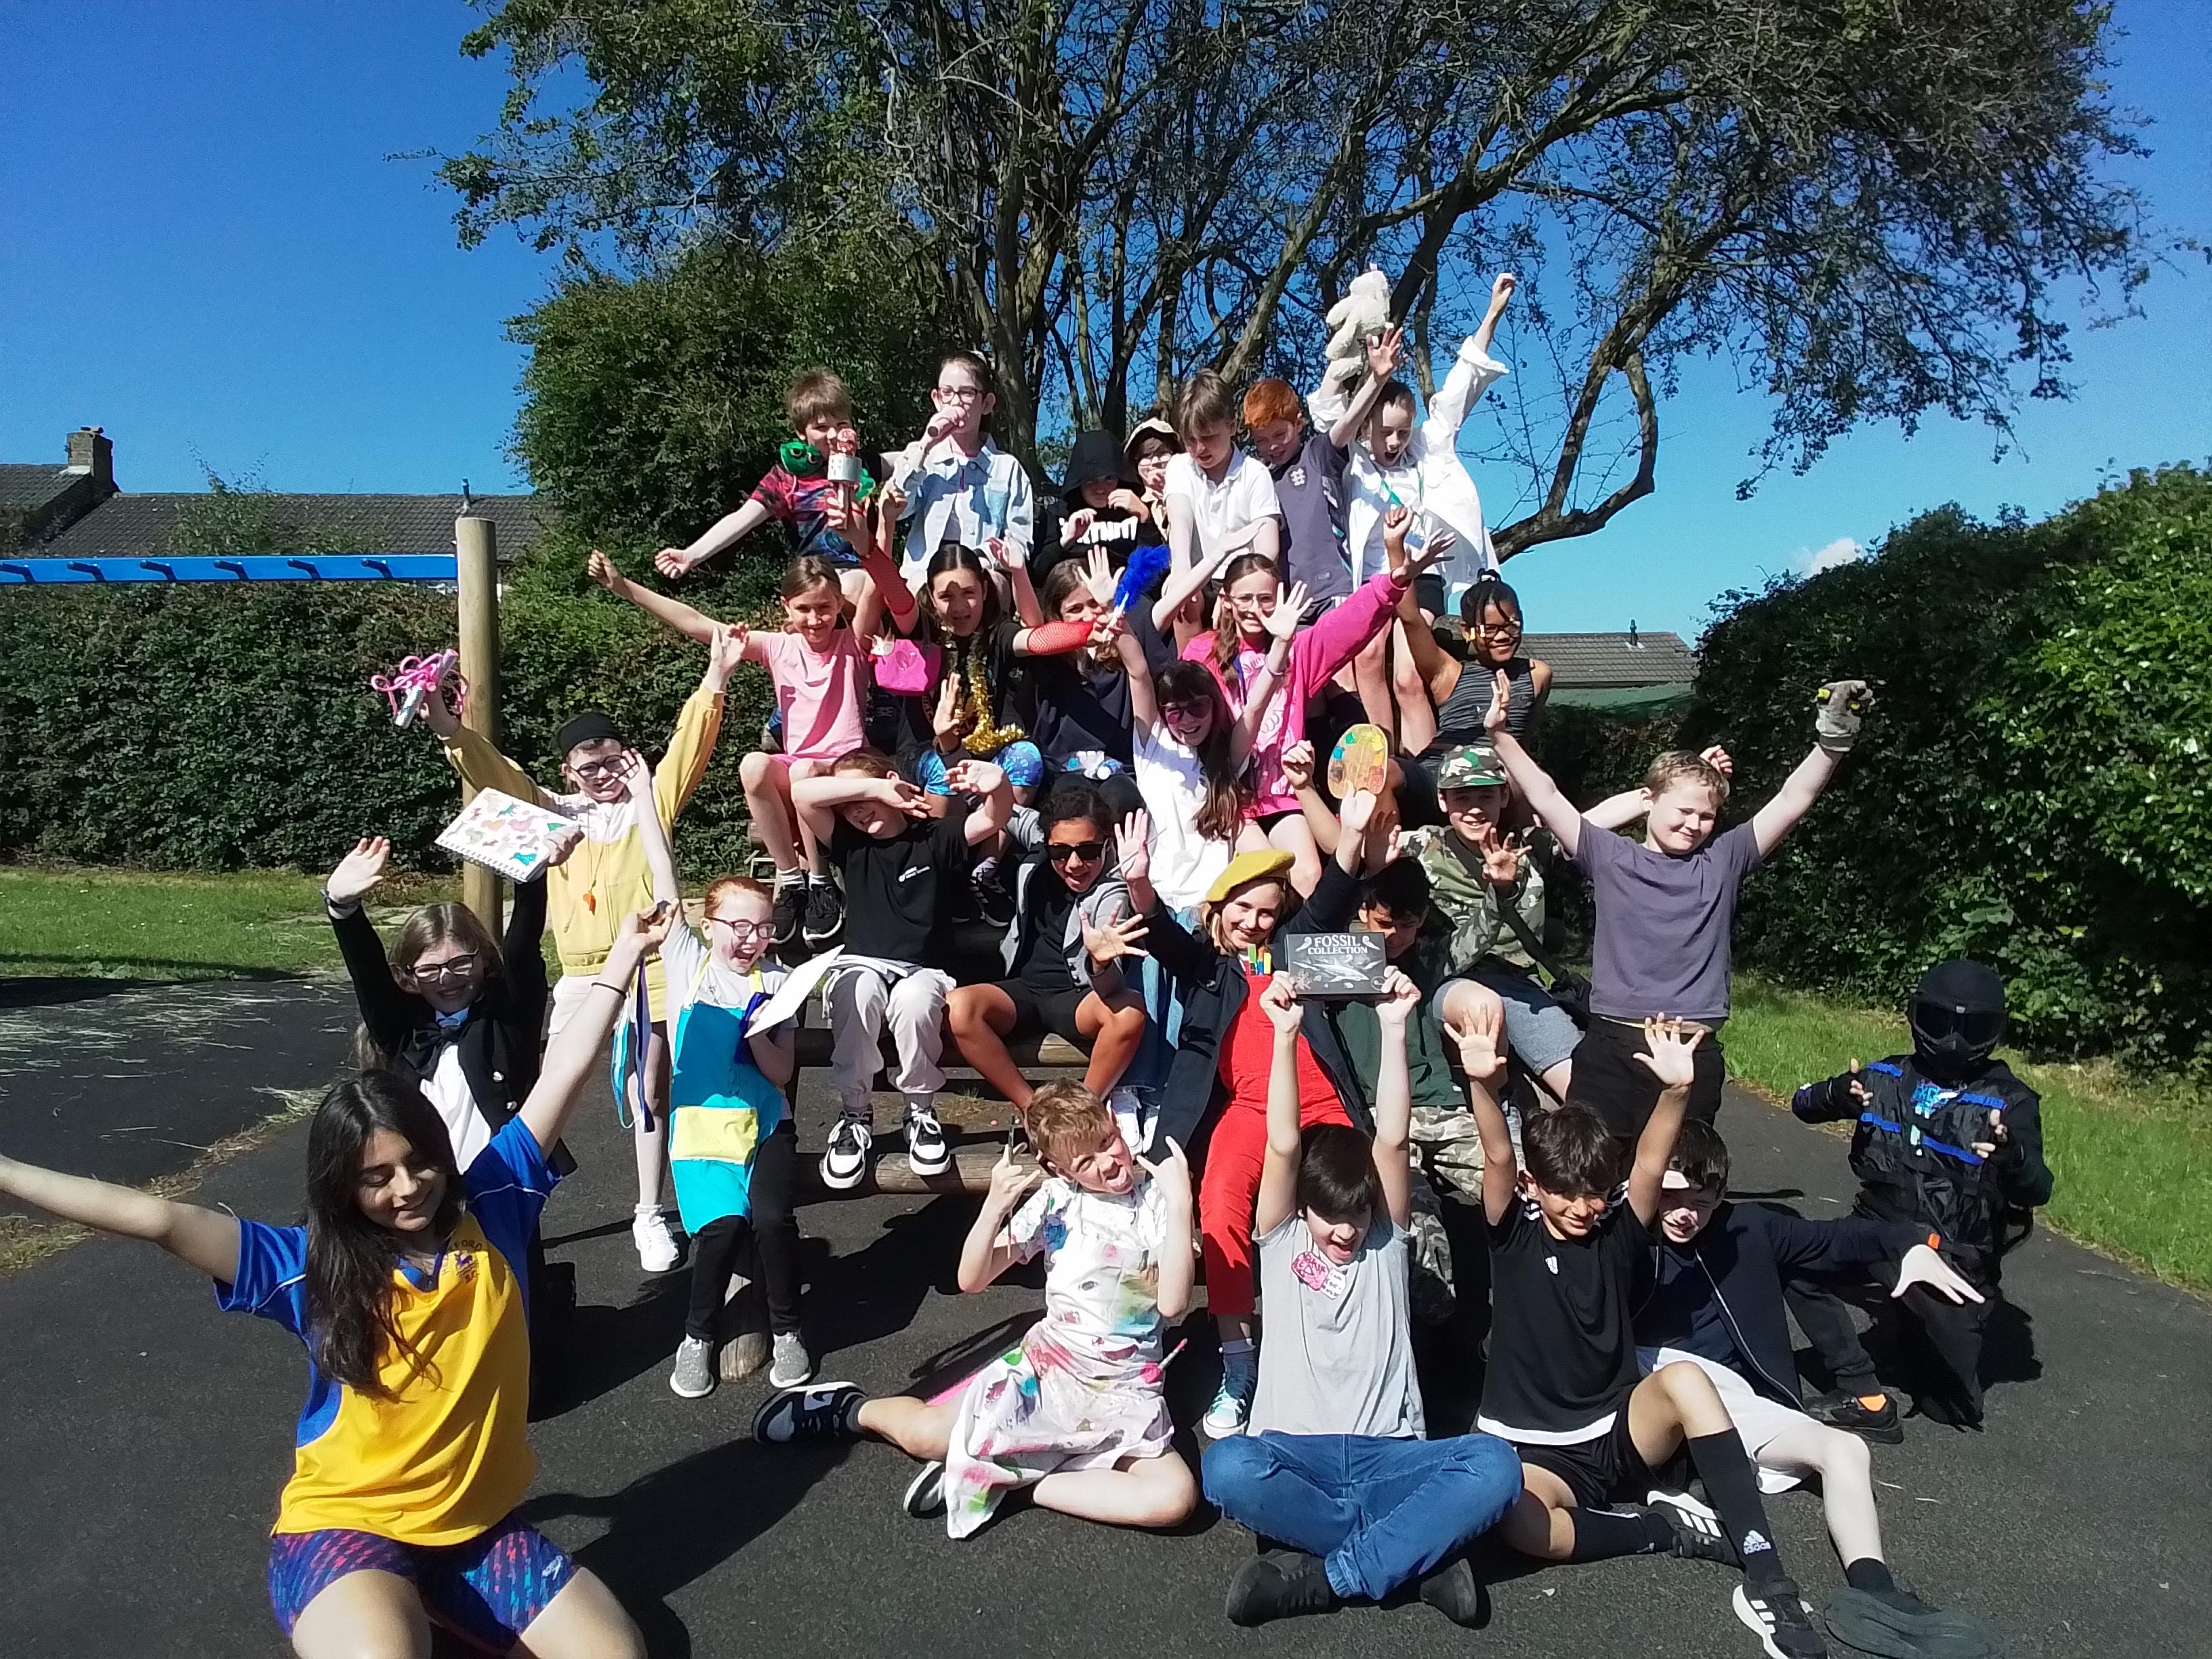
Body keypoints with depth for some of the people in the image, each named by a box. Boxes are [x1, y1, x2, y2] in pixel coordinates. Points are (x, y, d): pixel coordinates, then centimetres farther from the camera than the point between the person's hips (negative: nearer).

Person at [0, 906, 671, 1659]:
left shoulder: (489, 1210, -5)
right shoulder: (312, 1269, -10)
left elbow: (560, 1075, -7)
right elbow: (159, 1219, -17)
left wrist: (619, 960, -5)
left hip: (479, 1526, 4)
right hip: (345, 1526, -3)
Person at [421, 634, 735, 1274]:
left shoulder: (652, 802, 5)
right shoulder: (553, 813, 10)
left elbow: (690, 744, -5)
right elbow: (494, 774, 2)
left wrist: (715, 679, -18)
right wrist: (449, 731, -13)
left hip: (650, 970, -1)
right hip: (581, 975, 1)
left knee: (651, 1094, 8)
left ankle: (650, 1215, 21)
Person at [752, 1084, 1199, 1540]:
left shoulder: (1156, 1199, -8)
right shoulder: (1054, 1200, -4)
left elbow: (1173, 1304, -20)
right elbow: (972, 1279, -4)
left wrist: (1181, 1205, -28)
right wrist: (995, 1206, -21)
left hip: (1125, 1390, 0)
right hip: (1046, 1364, 0)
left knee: (1175, 1497, -25)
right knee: (925, 1434, -16)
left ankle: (1012, 1480, -14)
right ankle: (851, 1411, 19)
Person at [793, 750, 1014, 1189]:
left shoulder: (937, 837, 5)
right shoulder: (850, 843, 10)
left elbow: (994, 819, -13)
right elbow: (801, 793, -3)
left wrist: (998, 786, -36)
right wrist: (873, 788, -8)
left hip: (922, 972, -1)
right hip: (859, 966, 1)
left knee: (914, 1001, -37)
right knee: (860, 991, -36)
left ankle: (921, 1111, -14)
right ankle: (854, 1116, -21)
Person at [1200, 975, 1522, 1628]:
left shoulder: (1385, 1240, 11)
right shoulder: (1281, 1240, 9)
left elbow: (1392, 1140, -4)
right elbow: (1283, 1146, -8)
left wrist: (1395, 1031, -14)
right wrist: (1284, 1036, -19)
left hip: (1388, 1457, 1)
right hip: (1294, 1454, -1)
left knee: (1495, 1464, -29)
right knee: (1225, 1466, -36)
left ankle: (1323, 1575, -25)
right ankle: (1417, 1552, -21)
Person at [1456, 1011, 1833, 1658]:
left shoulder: (1618, 1234, 1)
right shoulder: (1515, 1236, -4)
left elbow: (1651, 1167, -17)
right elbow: (1498, 1159, -23)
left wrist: (1675, 1090, -35)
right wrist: (1481, 1084, -42)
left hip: (1621, 1433, 2)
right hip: (1536, 1451, -2)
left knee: (1685, 1378, -31)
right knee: (1515, 1522, -37)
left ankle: (1765, 1580, -26)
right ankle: (1667, 1531, -14)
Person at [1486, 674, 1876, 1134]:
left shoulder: (1723, 862, 11)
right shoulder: (1610, 856, 7)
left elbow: (1792, 801, 5)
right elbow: (1544, 796, 2)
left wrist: (1831, 743, -8)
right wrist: (1500, 733, -5)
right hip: (1610, 1048, -1)